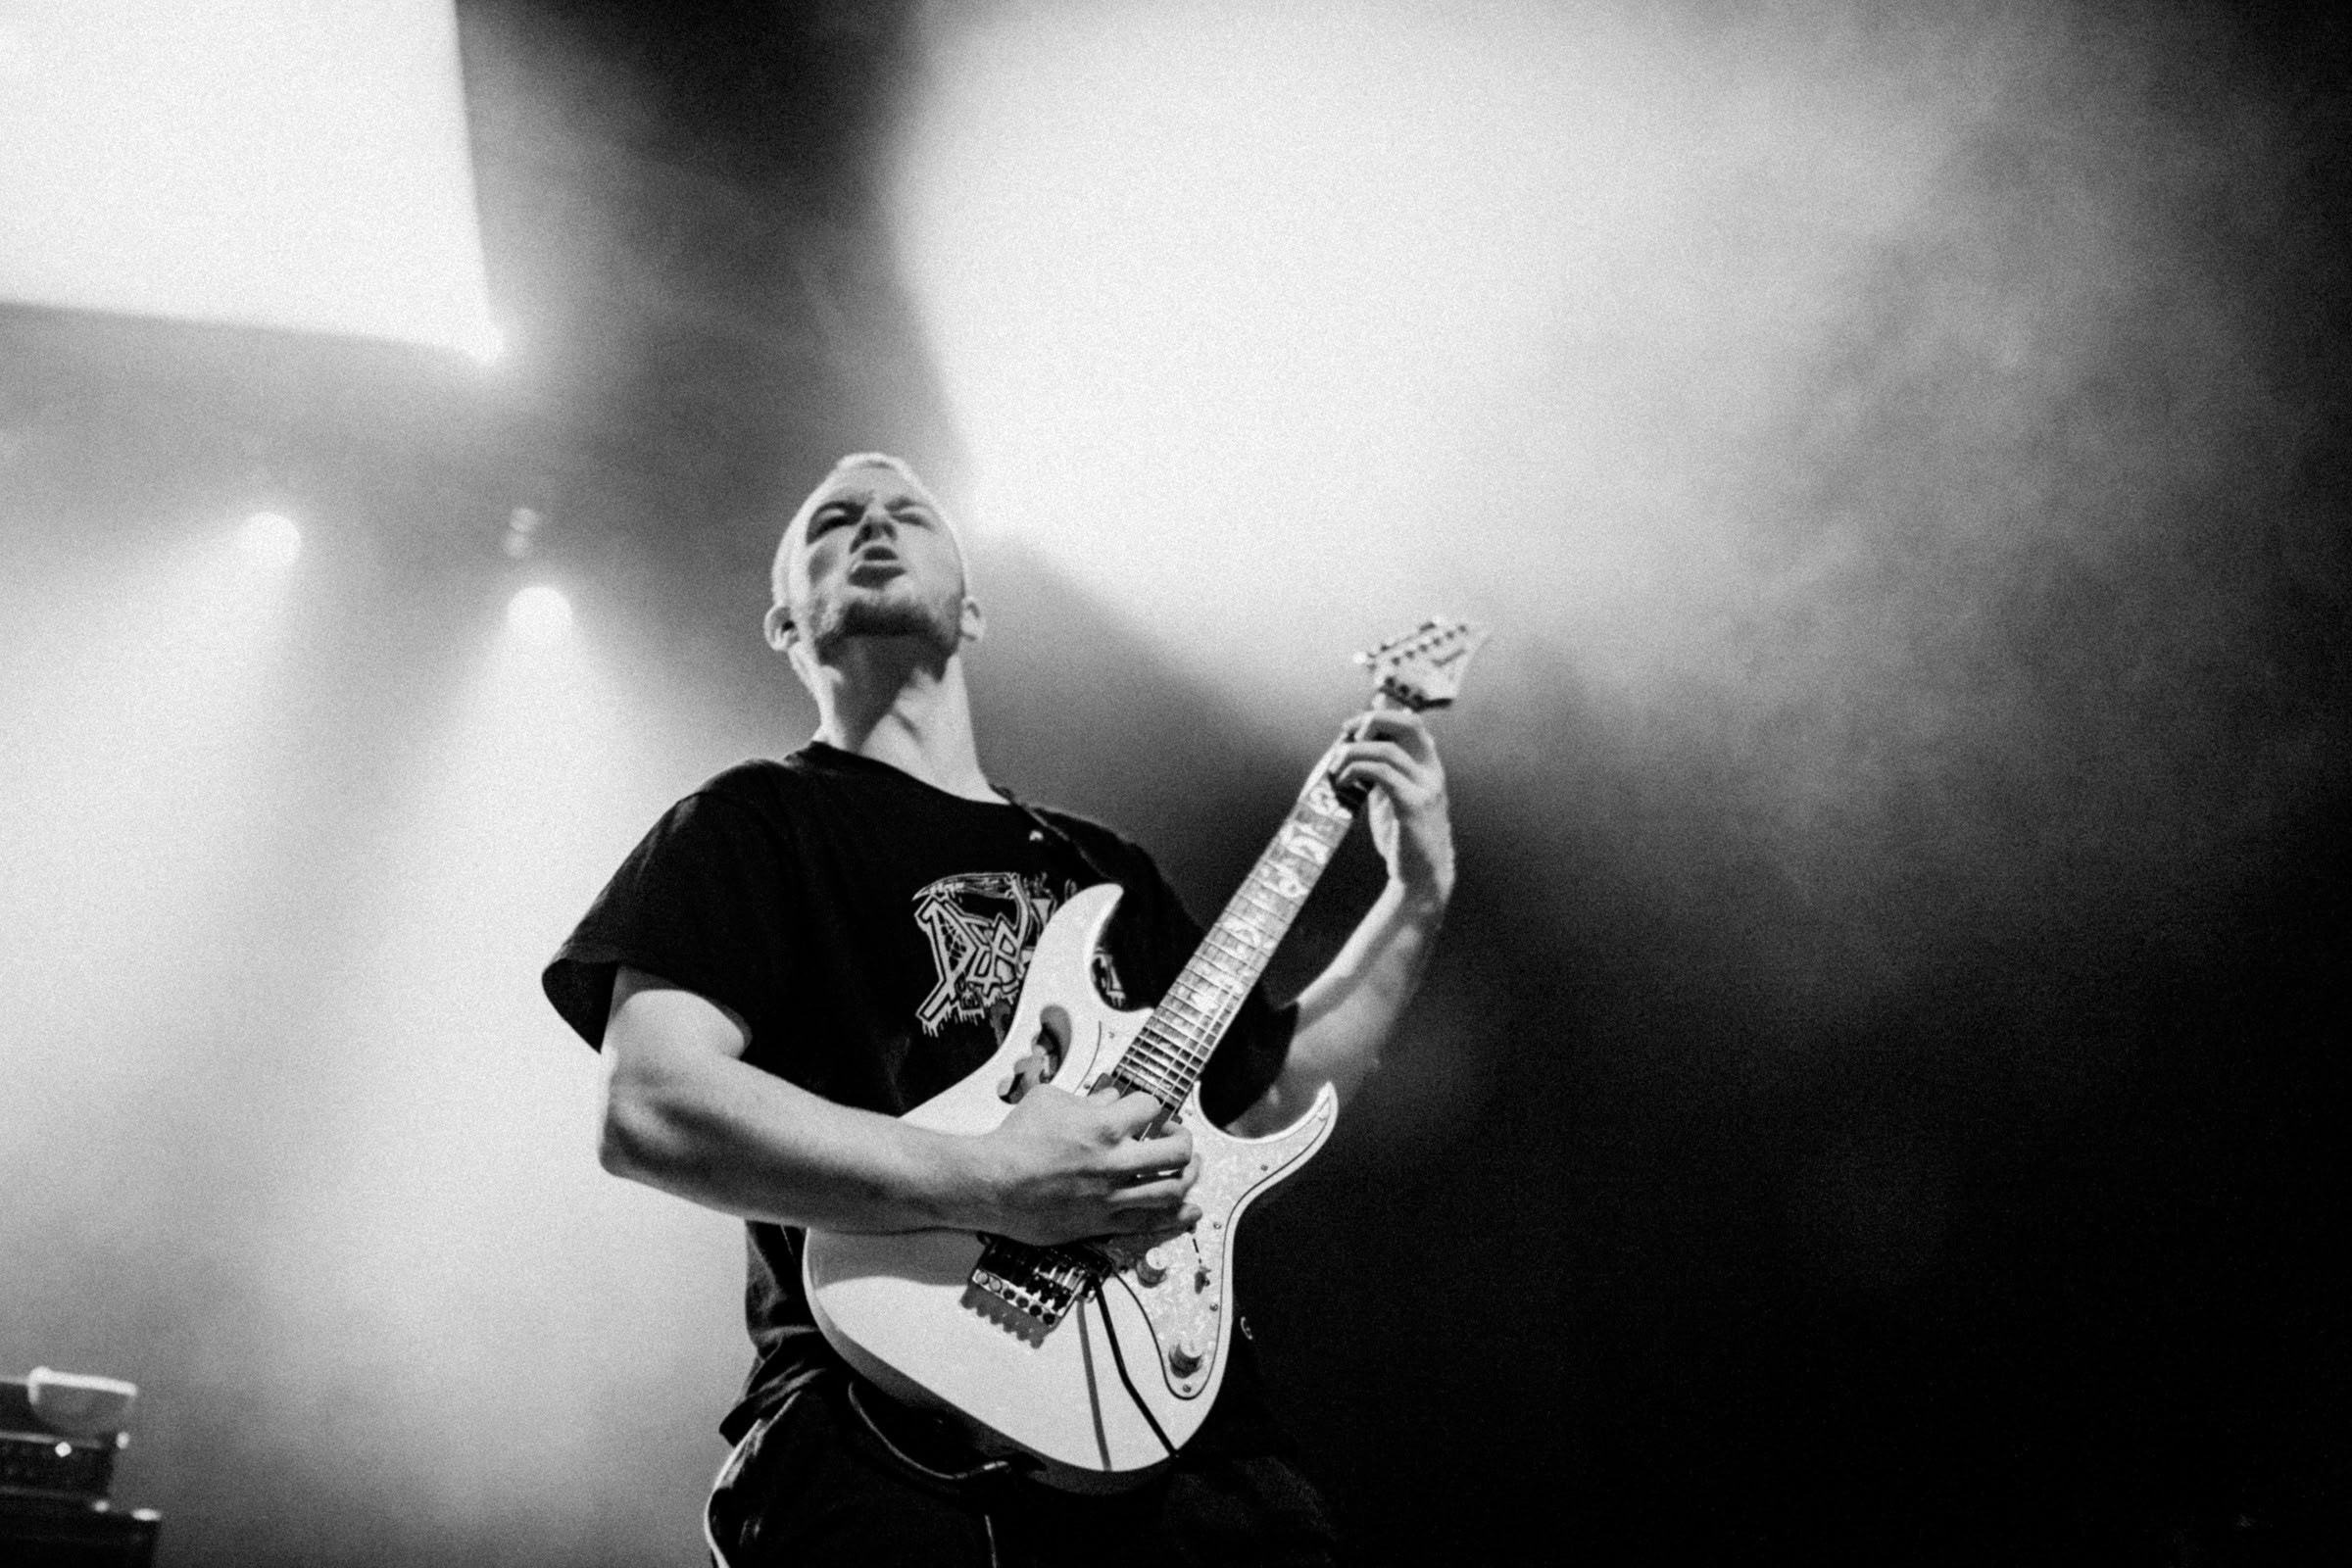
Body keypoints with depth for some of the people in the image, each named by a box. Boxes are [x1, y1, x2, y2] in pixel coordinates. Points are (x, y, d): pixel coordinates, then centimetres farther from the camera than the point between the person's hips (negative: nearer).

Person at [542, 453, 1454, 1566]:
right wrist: (991, 1185, -17)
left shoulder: (1100, 866, 25)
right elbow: (650, 1111, -10)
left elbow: (1266, 1095, 27)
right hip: (885, 1403, -6)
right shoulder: (754, 824, 6)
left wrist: (1415, 898, 19)